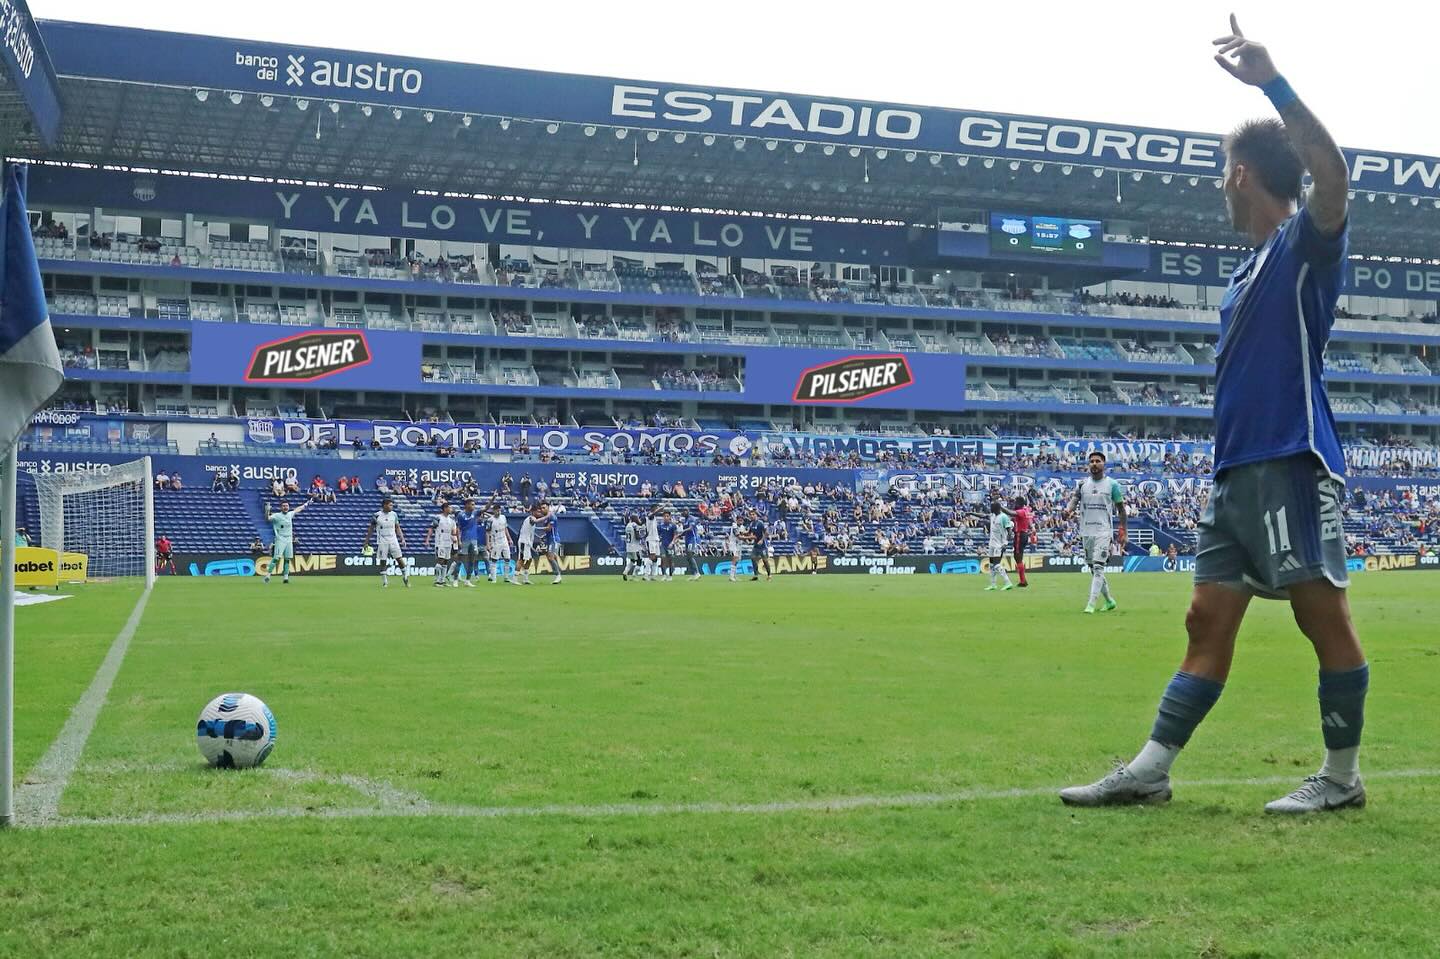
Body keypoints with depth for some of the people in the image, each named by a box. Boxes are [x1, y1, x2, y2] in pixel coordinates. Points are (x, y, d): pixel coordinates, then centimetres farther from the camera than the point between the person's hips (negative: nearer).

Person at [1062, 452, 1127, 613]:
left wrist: (1123, 533, 1)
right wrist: (1068, 510, -30)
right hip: (1086, 532, 4)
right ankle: (1109, 601, 26)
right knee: (1093, 569, 11)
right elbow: (1074, 498, -6)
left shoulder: (1112, 484, 0)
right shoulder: (1082, 484, 8)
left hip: (1103, 532, -4)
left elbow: (1121, 509, 4)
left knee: (1098, 567, -13)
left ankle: (1091, 604, -16)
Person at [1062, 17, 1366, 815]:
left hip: (1292, 468, -9)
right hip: (1236, 474, 9)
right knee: (1208, 622, 7)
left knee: (1323, 618, -1)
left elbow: (1332, 172, -26)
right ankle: (1149, 770, 7)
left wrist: (1270, 82, -29)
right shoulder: (1249, 268, 20)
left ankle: (1342, 776, 11)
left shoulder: (1305, 246, -4)